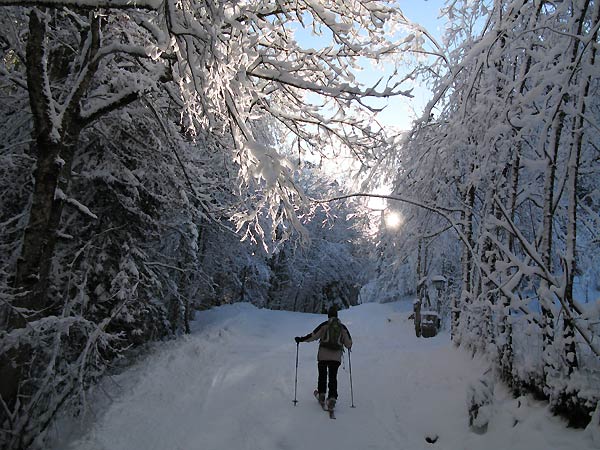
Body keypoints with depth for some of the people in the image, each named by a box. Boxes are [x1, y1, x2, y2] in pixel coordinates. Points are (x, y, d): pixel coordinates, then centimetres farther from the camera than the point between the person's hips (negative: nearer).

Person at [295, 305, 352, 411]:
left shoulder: (325, 325, -2)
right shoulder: (343, 327, 6)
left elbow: (313, 335, -6)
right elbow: (348, 343, 8)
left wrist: (301, 339, 4)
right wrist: (348, 346, 32)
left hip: (323, 355, -1)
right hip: (336, 357, 2)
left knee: (322, 375, 18)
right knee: (333, 377, 7)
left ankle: (321, 394, 17)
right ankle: (332, 398, -6)